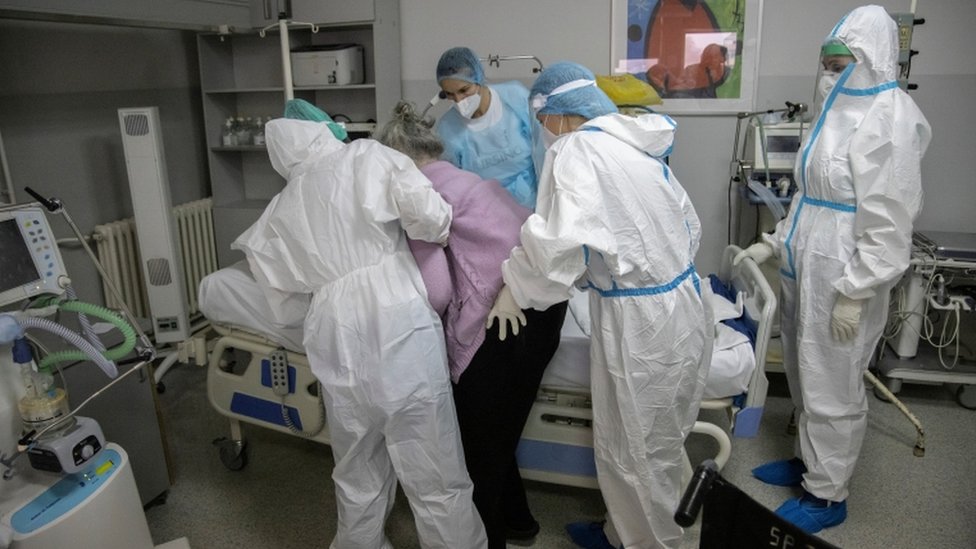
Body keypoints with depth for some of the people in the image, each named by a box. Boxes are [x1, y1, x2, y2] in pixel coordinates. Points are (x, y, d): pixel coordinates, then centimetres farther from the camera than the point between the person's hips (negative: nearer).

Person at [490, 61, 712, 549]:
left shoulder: (577, 148, -14)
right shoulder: (634, 142, 10)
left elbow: (559, 240, -29)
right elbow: (690, 224, 16)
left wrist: (517, 290, -14)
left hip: (641, 323, -9)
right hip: (679, 304, 9)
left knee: (635, 451, 11)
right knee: (650, 443, 23)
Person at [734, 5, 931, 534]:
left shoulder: (888, 119, -16)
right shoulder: (840, 110, 13)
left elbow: (887, 223, -20)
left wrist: (854, 294, -20)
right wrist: (773, 243, 14)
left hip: (842, 278, -9)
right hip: (806, 270, 9)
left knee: (832, 388, 4)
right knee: (805, 377, 19)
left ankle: (828, 495, 21)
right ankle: (809, 461, 38)